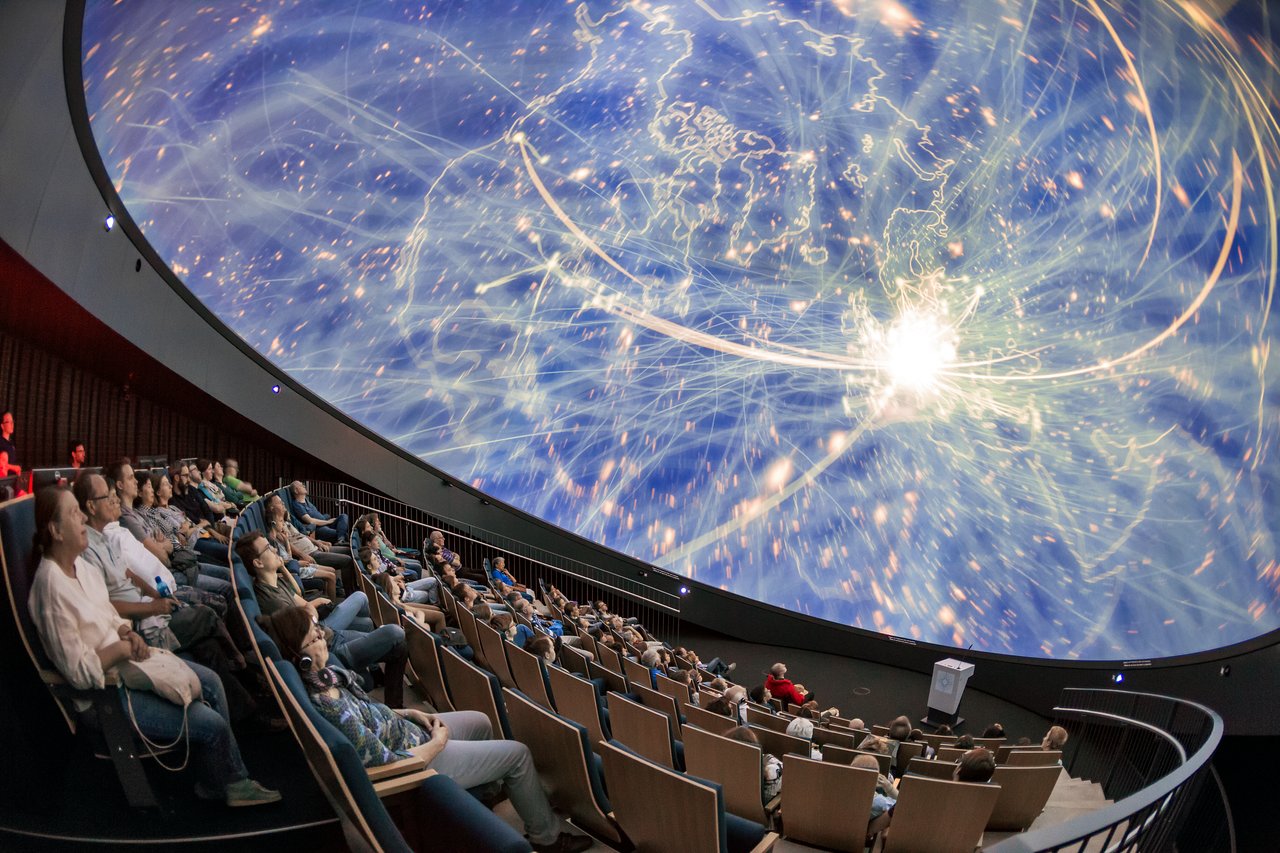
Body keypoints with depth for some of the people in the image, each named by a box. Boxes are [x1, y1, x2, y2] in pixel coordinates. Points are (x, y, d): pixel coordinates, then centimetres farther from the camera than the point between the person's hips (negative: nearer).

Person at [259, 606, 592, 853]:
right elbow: (387, 762, -29)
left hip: (405, 731, 9)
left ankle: (487, 788, 50)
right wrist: (438, 743, -15)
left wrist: (409, 714, 2)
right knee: (518, 754, 1)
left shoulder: (322, 673, -9)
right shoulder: (328, 707, -37)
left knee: (480, 722, 26)